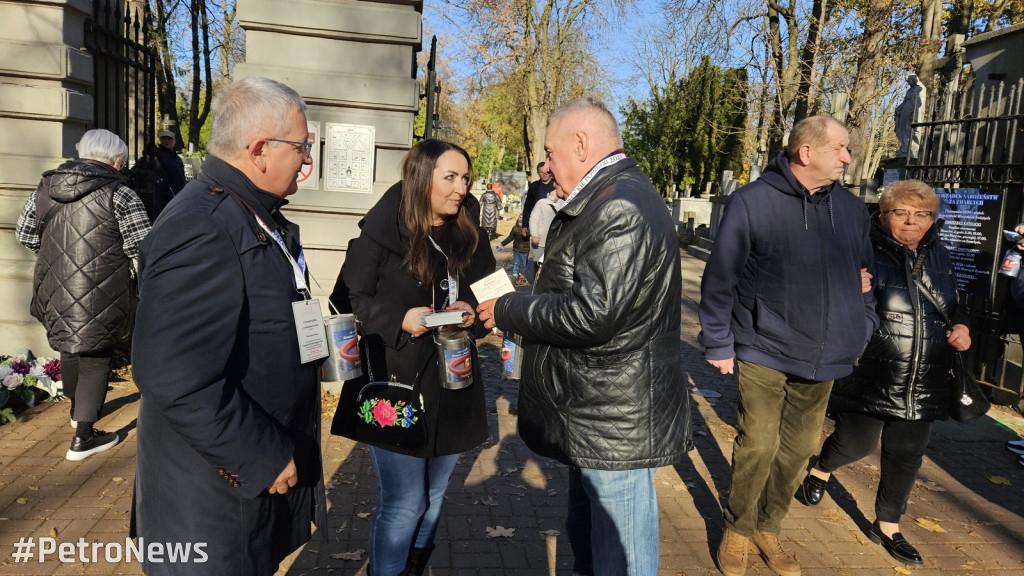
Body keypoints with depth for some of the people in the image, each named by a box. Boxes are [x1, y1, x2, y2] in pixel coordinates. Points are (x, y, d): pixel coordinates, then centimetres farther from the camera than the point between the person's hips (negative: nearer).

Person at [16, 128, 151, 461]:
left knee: (69, 348, 26)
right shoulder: (119, 194, -13)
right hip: (100, 295, -6)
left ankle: (78, 409, 46)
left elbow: (25, 236, 13)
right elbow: (143, 247, -15)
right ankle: (83, 436, 9)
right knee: (95, 358, 6)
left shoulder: (44, 189, 6)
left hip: (56, 292, 6)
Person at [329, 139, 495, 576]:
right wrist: (398, 319, -21)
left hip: (454, 389, 5)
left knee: (433, 498, 17)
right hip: (396, 388, -5)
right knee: (403, 504, 1)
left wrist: (472, 313, -10)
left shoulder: (471, 239, 7)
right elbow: (350, 300, -6)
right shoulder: (381, 233, -8)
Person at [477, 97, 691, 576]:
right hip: (596, 413, 11)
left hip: (617, 423, -11)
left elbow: (591, 314, -28)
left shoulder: (620, 209, -21)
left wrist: (508, 310, -14)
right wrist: (516, 309, 8)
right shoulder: (604, 200, 14)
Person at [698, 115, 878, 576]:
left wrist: (863, 333, 12)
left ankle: (769, 528, 32)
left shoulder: (851, 208, 6)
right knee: (757, 446, -1)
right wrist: (718, 344, -7)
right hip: (764, 351, -5)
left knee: (799, 448, 12)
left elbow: (864, 277, 18)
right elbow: (719, 277, -9)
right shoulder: (753, 201, -11)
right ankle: (738, 530, 23)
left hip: (823, 358, 5)